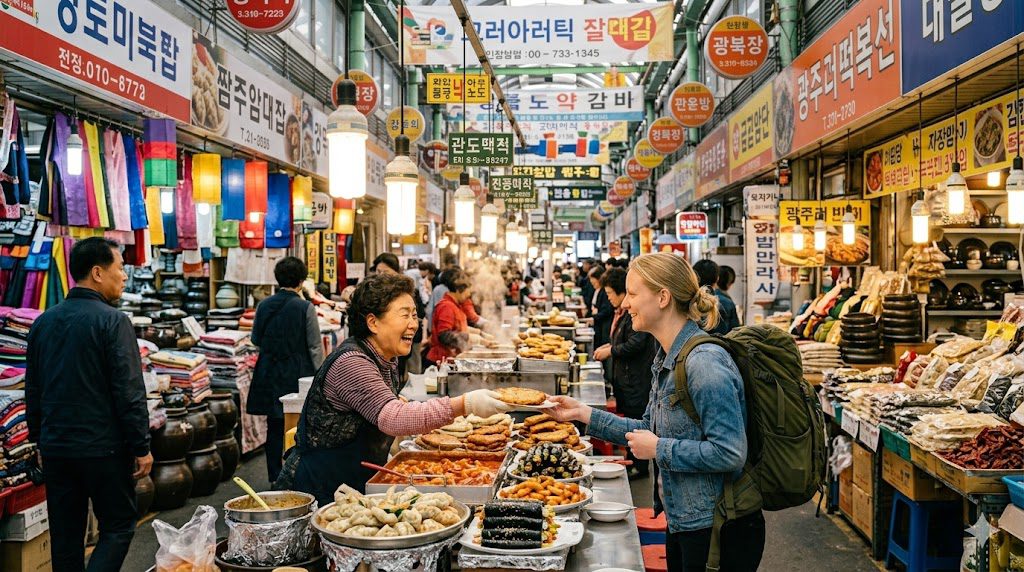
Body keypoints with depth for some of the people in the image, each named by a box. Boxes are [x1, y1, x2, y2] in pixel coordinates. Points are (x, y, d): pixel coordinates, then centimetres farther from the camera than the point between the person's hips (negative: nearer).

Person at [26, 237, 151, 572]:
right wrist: (141, 448, -10)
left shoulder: (44, 321, 8)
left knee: (65, 534, 14)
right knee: (118, 527, 5)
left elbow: (32, 390, 15)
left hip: (55, 449, 7)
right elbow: (130, 392, -16)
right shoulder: (112, 321, -14)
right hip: (103, 448, -6)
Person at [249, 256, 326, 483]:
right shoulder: (305, 307, -11)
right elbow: (315, 347, -7)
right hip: (298, 374, -4)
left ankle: (275, 478, 16)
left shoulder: (263, 306, 0)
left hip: (270, 376, 4)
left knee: (274, 427, 11)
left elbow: (255, 340, 13)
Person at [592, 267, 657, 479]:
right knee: (630, 419, 17)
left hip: (637, 376, -10)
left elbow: (635, 344, -24)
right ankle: (631, 461, 27)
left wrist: (610, 351, -13)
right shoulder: (623, 311, 14)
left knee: (636, 420, -2)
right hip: (627, 375, 10)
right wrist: (609, 346, 11)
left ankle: (639, 466, 8)